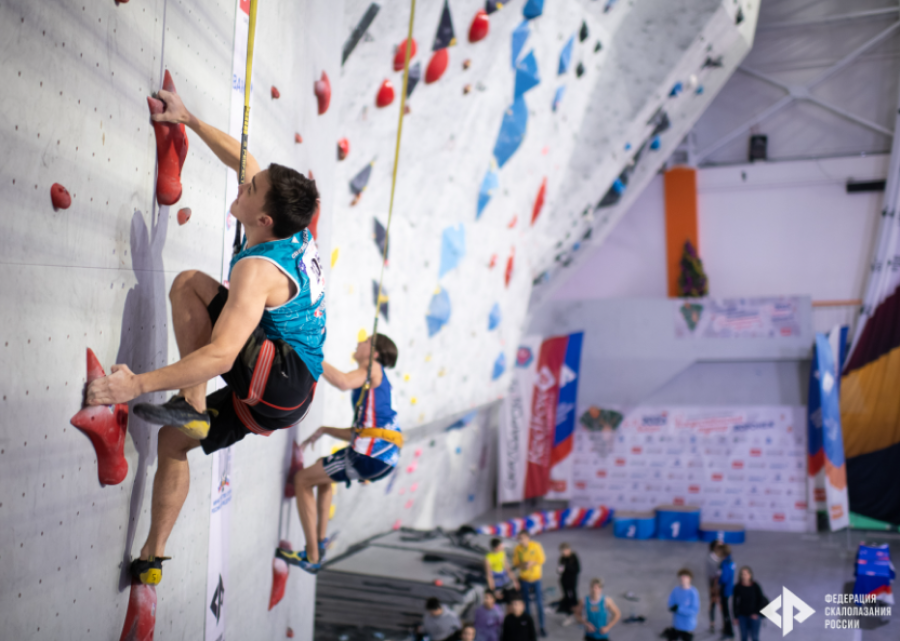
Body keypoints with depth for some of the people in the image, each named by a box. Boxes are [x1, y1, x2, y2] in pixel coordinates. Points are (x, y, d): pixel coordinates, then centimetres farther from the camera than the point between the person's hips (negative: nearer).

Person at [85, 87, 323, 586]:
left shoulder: (260, 269, -25)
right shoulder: (295, 231, 0)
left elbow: (221, 355, -32)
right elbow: (241, 159, 16)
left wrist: (138, 384, -31)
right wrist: (189, 120, 19)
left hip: (284, 380, -10)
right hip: (278, 399, 10)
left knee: (188, 283, -17)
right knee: (173, 439, 18)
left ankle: (190, 405, -12)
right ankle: (151, 558, 26)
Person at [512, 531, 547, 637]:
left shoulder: (536, 546, -12)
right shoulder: (517, 549, -8)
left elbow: (541, 559, -7)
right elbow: (515, 564, -3)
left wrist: (532, 563, -23)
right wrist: (522, 565, -24)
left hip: (536, 578, -1)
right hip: (524, 579, 1)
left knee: (539, 603, 1)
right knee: (526, 603, 10)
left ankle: (541, 627, 12)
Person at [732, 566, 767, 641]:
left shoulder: (755, 586, -11)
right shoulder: (738, 587, -8)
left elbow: (761, 600, -3)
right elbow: (735, 602, -1)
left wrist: (757, 613, -9)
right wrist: (736, 617, -1)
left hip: (754, 616, -1)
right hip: (742, 616, 1)